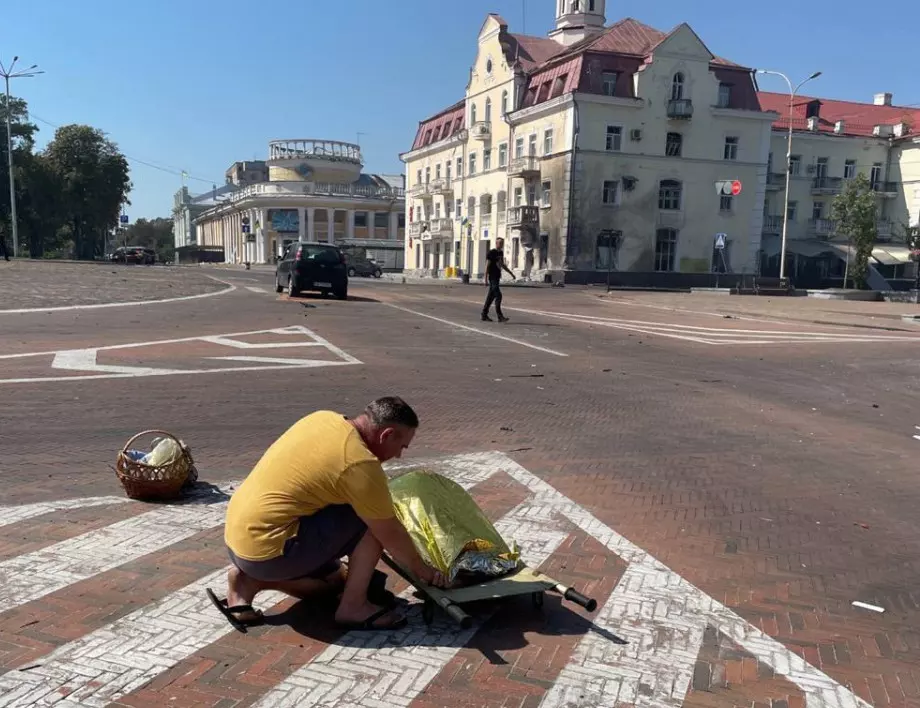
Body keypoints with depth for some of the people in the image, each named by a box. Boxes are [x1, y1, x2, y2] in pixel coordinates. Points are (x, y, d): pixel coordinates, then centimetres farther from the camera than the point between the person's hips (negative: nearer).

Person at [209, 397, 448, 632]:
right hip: (266, 549, -9)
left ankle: (250, 581, 11)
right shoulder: (360, 465, -18)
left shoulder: (323, 418, 6)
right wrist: (423, 571, 11)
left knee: (335, 579, 25)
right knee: (373, 520, -7)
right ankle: (354, 606, 1)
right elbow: (391, 535, -7)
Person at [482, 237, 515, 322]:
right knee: (498, 296, -13)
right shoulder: (491, 253, -10)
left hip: (497, 277, 8)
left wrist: (511, 273, 23)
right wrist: (486, 279, -16)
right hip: (492, 278, -8)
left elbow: (502, 265, 25)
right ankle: (500, 317, -12)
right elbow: (487, 266, -12)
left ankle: (484, 315, 16)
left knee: (491, 296, 10)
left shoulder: (501, 253, 14)